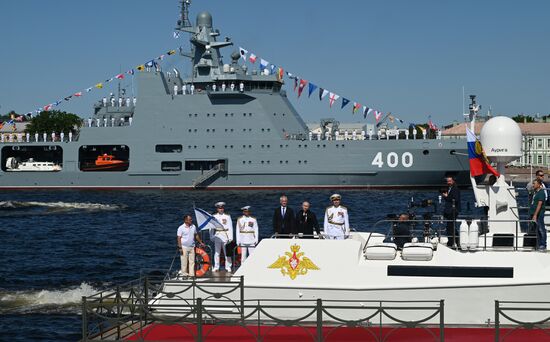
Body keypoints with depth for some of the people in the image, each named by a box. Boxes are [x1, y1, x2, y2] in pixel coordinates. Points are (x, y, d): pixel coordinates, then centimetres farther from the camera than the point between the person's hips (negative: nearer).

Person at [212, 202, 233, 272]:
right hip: (217, 235, 1)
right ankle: (216, 267, 5)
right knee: (216, 252, 0)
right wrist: (212, 237, 5)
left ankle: (228, 267, 2)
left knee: (227, 252, -2)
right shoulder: (214, 216, 9)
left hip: (225, 235, -1)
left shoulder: (227, 216, 6)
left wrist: (230, 237, -2)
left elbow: (230, 227, 4)